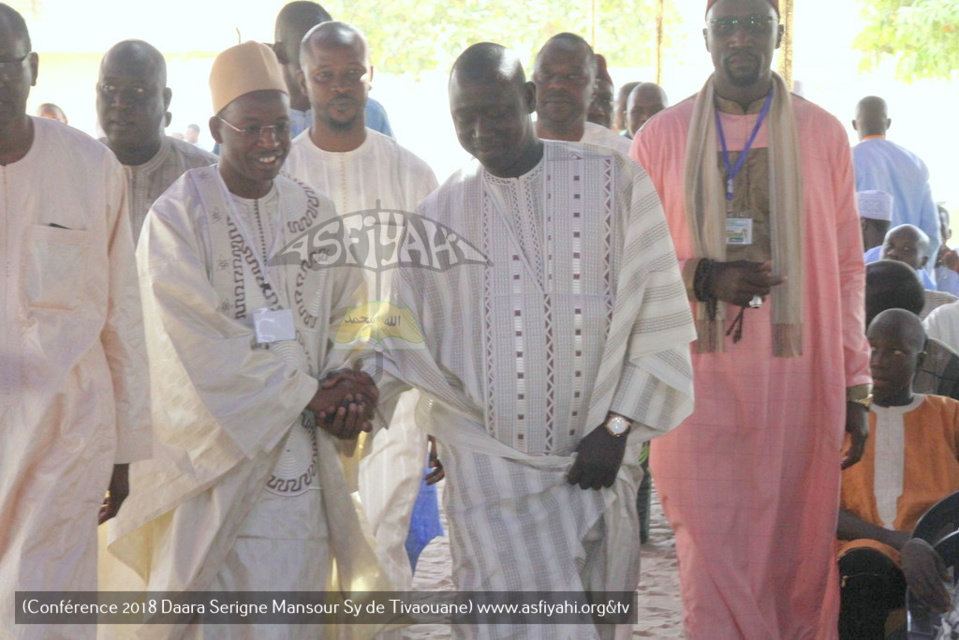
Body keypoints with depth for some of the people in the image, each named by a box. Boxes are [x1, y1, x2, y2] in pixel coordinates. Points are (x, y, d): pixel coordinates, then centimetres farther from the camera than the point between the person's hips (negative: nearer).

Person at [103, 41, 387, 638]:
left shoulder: (317, 215, 8)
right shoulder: (177, 217, -7)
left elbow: (349, 315, 13)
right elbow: (200, 346, -12)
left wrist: (350, 379, -9)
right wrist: (308, 396, -11)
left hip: (300, 464, 4)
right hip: (213, 452, -4)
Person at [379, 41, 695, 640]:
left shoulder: (617, 182, -2)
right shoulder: (438, 216, 3)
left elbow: (661, 317, -1)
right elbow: (405, 340, 9)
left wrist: (616, 428, -5)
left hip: (597, 462, 1)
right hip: (490, 466, 0)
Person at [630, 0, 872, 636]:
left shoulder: (823, 135, 8)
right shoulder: (661, 137, 6)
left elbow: (849, 267, 8)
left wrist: (856, 387, 5)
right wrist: (704, 278, -11)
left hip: (798, 376, 1)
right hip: (702, 376, 0)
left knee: (798, 557, 3)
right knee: (713, 559, -3)